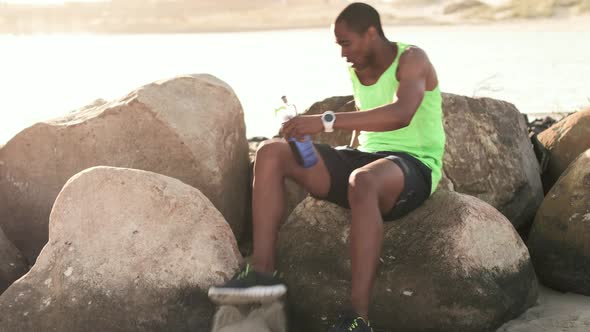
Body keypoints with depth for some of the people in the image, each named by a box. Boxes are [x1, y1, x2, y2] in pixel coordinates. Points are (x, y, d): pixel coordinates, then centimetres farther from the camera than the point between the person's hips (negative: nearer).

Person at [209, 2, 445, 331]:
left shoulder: (412, 59, -13)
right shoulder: (358, 69, 12)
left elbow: (400, 115, -33)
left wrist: (326, 121, -38)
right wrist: (345, 164, 12)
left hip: (413, 167, -8)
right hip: (366, 159, 8)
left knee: (363, 182, -44)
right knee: (270, 153, -9)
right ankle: (263, 271, -19)